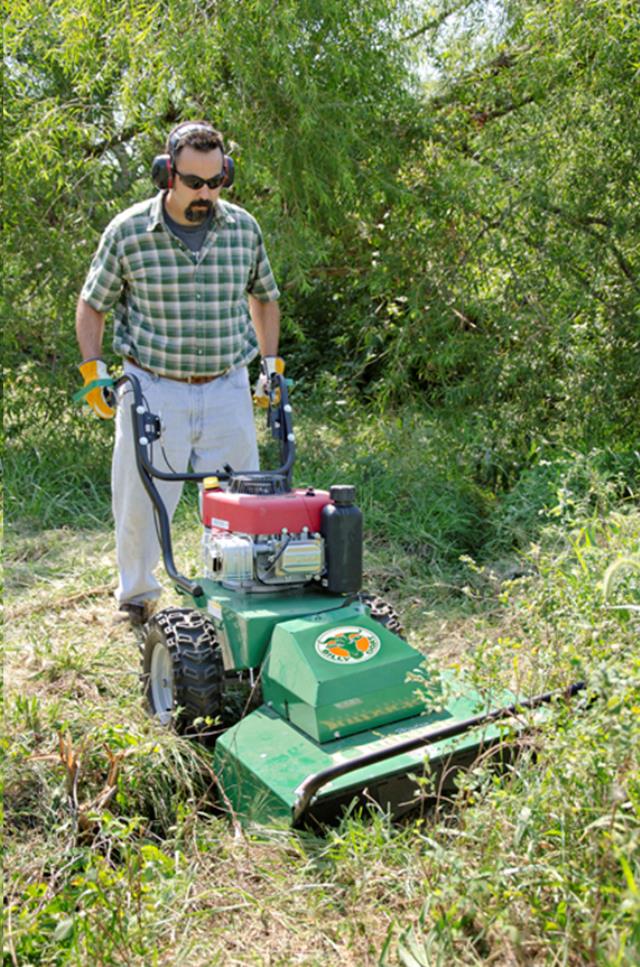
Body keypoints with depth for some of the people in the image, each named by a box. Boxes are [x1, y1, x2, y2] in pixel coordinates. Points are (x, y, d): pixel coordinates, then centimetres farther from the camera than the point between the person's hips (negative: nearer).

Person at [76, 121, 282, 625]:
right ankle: (137, 593, 30)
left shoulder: (244, 228, 2)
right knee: (140, 497, 7)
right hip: (153, 389, -1)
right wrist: (93, 370, -5)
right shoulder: (128, 231, -6)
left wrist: (271, 363, 8)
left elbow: (263, 296, 16)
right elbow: (92, 304, 5)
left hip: (228, 389, 2)